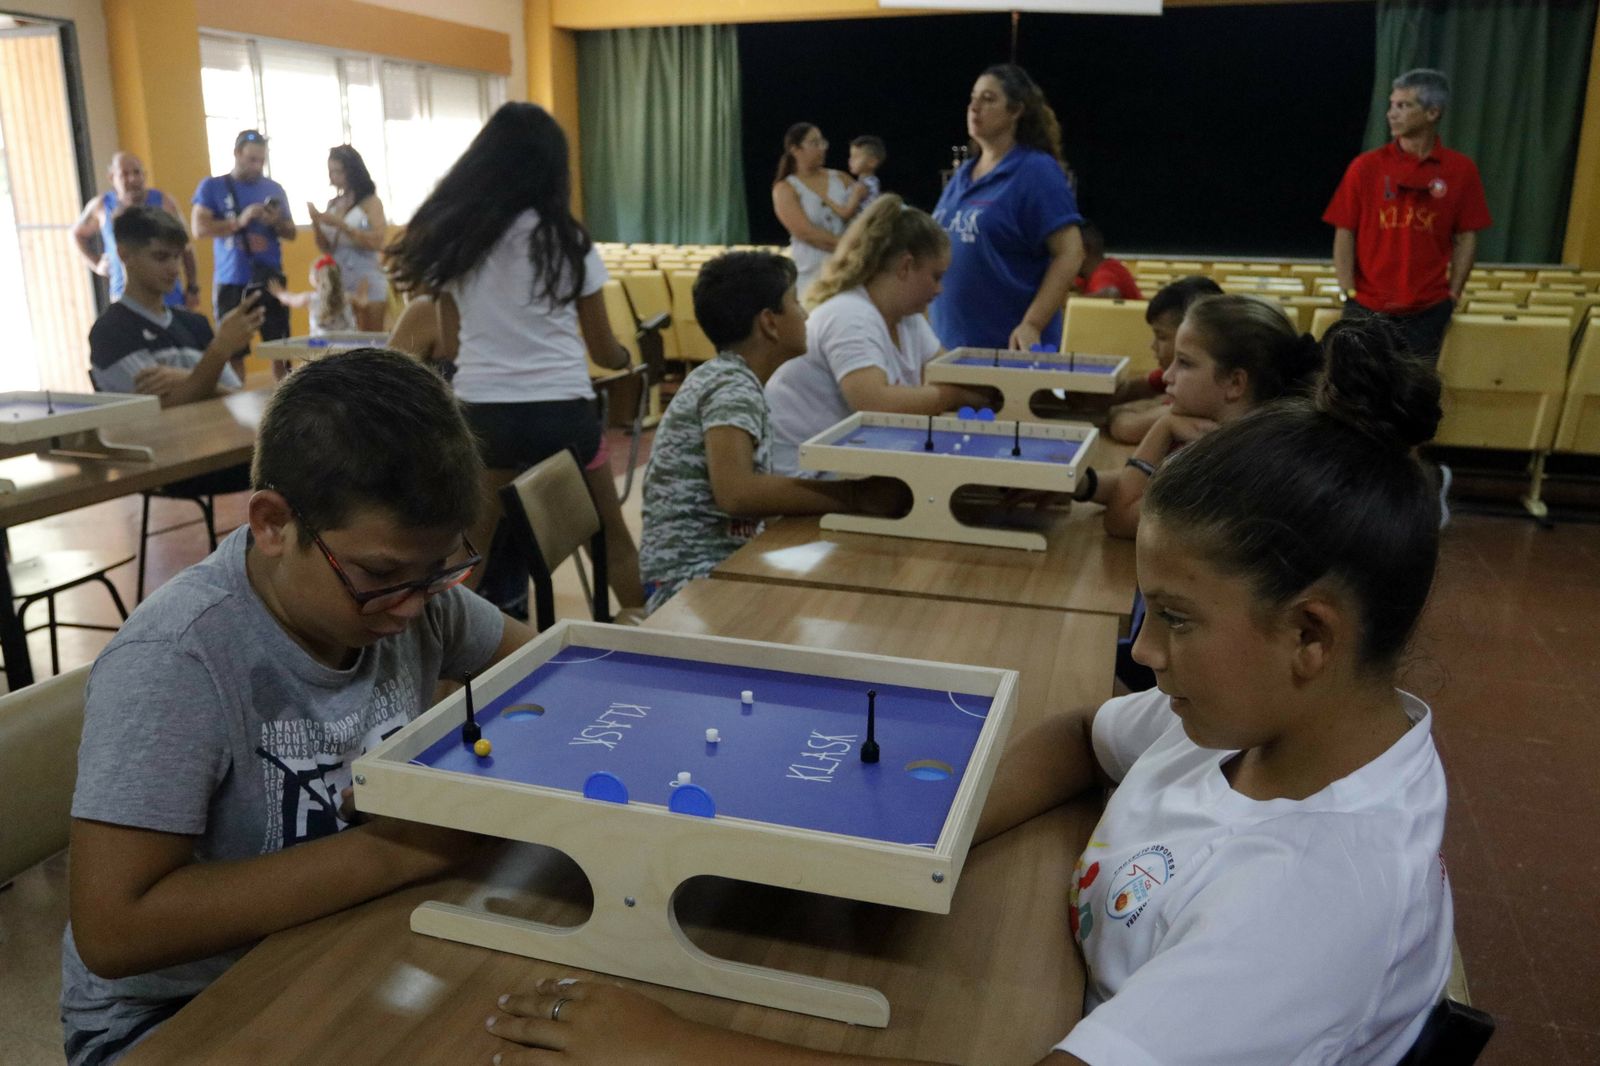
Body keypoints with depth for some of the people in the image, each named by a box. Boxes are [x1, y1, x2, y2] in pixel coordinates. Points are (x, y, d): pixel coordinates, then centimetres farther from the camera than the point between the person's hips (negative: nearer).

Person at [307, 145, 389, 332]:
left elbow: (377, 242, -15)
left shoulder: (370, 202, -2)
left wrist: (340, 224, -18)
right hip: (338, 282, 5)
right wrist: (316, 223, -5)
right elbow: (326, 248, 12)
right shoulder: (332, 204, 13)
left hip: (367, 282, -5)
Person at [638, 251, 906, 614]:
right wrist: (856, 495, -28)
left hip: (723, 558, 9)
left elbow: (751, 490, 13)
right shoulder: (732, 386, -16)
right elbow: (735, 492, -31)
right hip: (697, 576, -9)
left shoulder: (728, 378, 12)